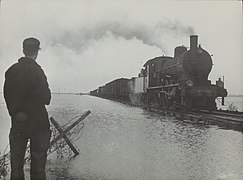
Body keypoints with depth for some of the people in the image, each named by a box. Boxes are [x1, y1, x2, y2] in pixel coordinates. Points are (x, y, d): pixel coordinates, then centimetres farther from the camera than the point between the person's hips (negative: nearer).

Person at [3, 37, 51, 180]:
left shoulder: (11, 70, 2)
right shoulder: (36, 71, -16)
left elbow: (7, 95, 6)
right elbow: (46, 98, -15)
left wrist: (14, 113, 15)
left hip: (17, 122, 5)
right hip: (38, 122, -5)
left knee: (16, 161, 15)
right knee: (38, 160, 7)